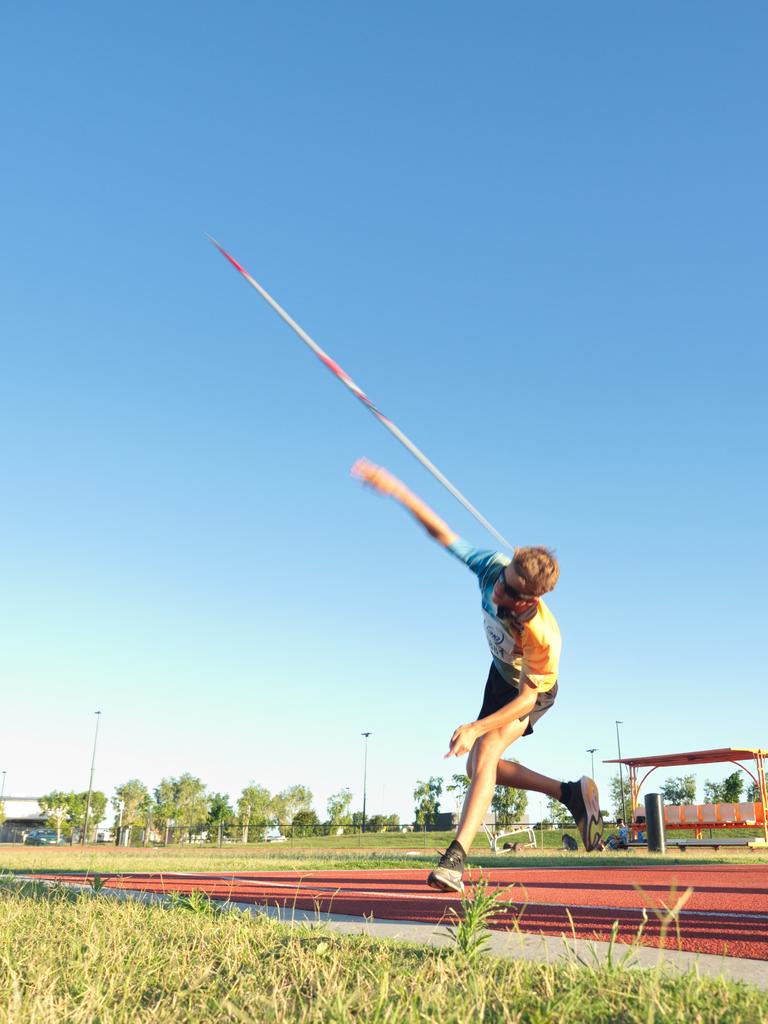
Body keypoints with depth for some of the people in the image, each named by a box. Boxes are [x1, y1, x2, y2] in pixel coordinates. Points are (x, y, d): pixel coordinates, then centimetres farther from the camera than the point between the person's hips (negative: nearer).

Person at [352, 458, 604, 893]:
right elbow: (444, 534, -24)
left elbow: (528, 697, -31)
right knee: (481, 767, 11)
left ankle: (456, 858, -27)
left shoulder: (544, 636, -43)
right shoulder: (494, 567, -33)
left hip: (532, 693, -7)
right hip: (502, 674, 7)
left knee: (486, 753, -28)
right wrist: (397, 489, -30)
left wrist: (476, 728, -38)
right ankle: (572, 793, 23)